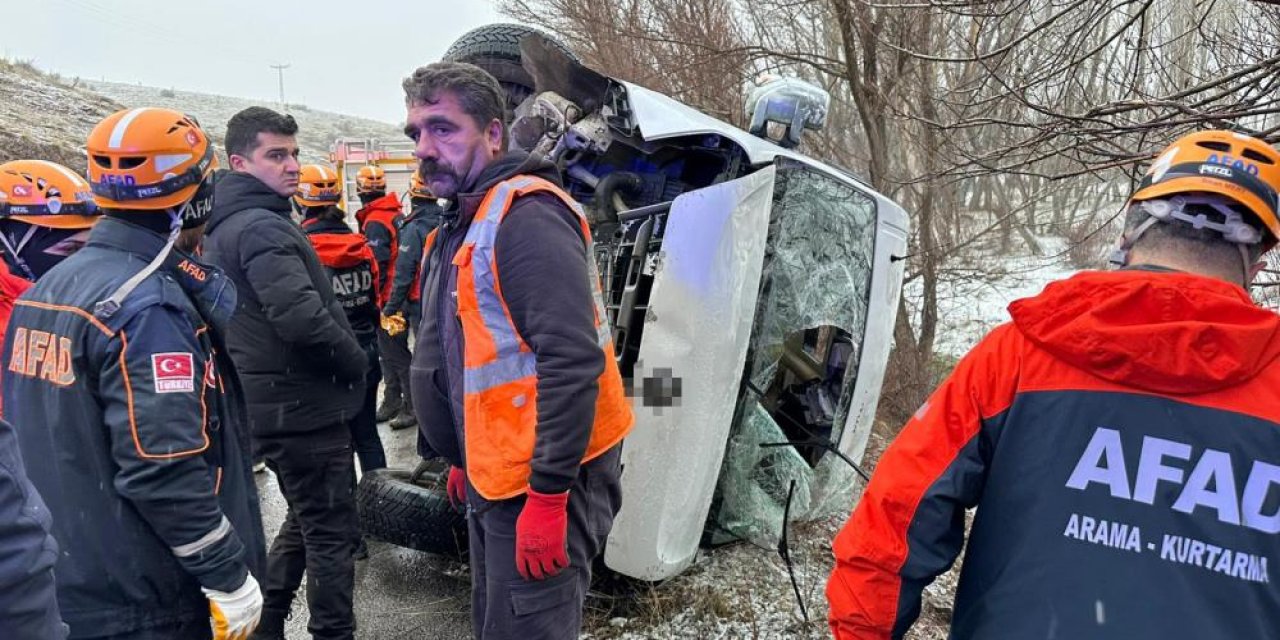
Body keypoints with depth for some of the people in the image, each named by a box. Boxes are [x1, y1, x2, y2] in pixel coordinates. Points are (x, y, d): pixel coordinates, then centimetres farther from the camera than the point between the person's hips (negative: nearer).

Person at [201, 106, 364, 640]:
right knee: (331, 533, 1)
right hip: (305, 405, -10)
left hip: (271, 401, 10)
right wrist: (357, 363, -13)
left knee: (304, 521, 24)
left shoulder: (221, 228, 13)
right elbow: (303, 317, -30)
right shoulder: (264, 227, -18)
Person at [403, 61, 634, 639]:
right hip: (494, 476, 10)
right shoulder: (457, 228, 14)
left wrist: (548, 494, -25)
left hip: (544, 480, -10)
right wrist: (463, 458, 24)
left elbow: (572, 360, -26)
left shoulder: (527, 216, -18)